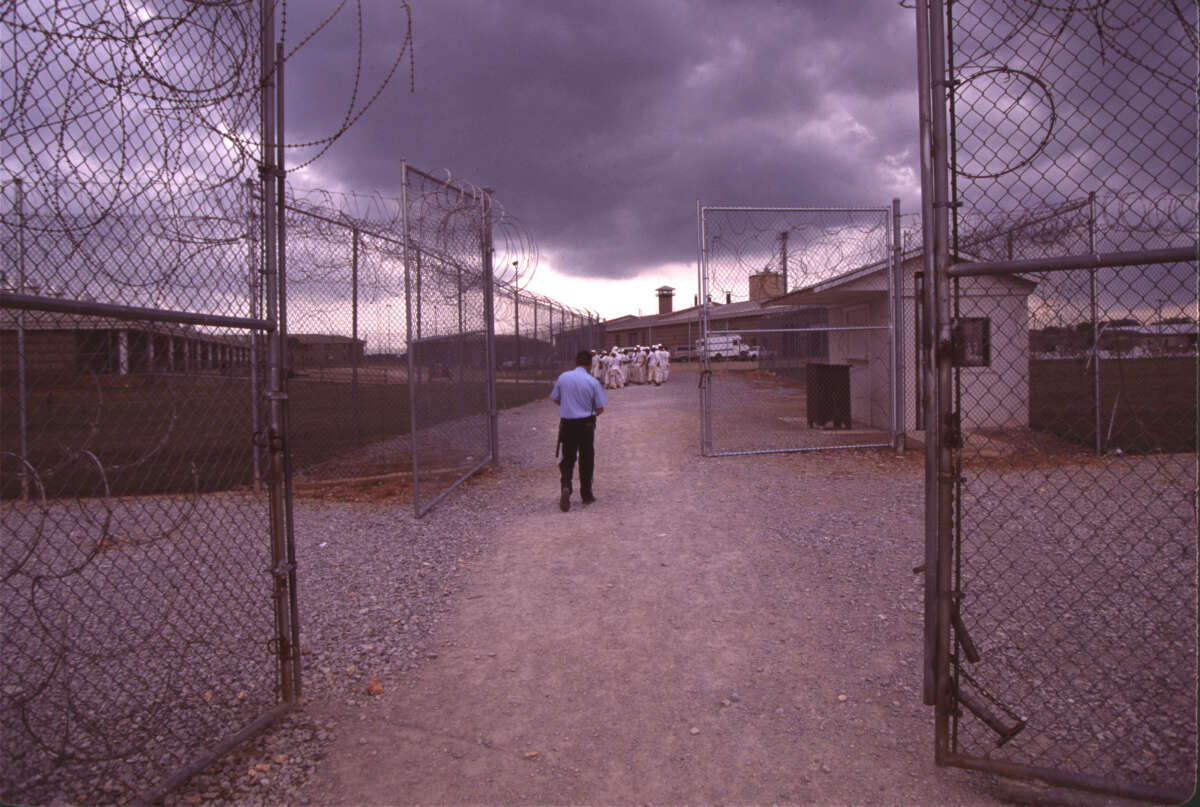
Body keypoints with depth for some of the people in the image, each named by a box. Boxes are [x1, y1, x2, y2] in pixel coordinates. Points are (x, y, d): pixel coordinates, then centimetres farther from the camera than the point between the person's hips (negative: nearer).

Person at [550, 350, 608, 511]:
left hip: (567, 423, 1)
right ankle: (586, 495, 21)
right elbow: (600, 409, -7)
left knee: (567, 459, 9)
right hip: (586, 424, -1)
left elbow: (555, 399, 9)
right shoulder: (593, 382, -9)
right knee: (586, 460, 12)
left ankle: (565, 487, -16)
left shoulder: (563, 377, -2)